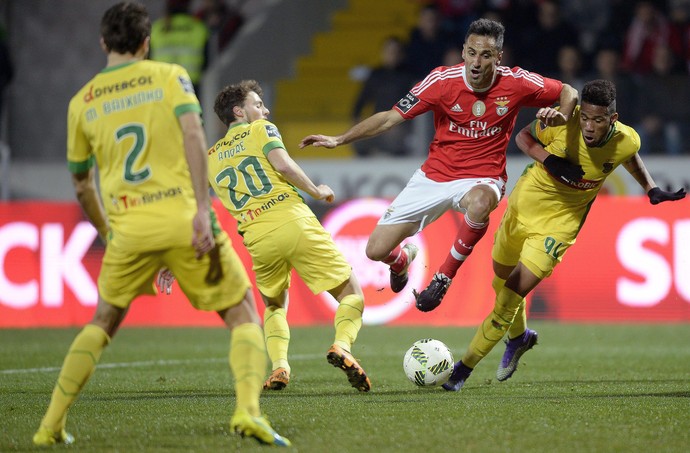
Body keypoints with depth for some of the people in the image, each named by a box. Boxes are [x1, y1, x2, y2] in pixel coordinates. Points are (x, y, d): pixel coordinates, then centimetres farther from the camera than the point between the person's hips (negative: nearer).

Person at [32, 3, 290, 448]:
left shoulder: (82, 103, 13)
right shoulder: (170, 76, 5)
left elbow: (82, 185, 21)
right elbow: (193, 137, -12)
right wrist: (202, 208, -17)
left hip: (128, 229, 3)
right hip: (184, 221, -3)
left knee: (102, 324, 23)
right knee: (244, 315, 8)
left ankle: (52, 425, 17)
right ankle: (248, 409, -15)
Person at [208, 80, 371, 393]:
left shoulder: (211, 157, 22)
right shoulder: (261, 130, 9)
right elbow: (282, 164, -9)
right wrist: (316, 191, 2)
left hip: (258, 238, 4)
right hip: (294, 223, -4)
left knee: (274, 305, 28)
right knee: (351, 294, 4)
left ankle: (279, 367, 3)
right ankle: (342, 347, -26)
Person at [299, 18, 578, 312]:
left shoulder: (516, 83, -13)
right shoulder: (443, 80, -13)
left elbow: (568, 92, 3)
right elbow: (392, 117, -7)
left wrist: (560, 116, -20)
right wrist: (339, 140, -14)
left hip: (482, 179, -2)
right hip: (434, 176, 2)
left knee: (480, 202, -42)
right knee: (376, 250, -5)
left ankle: (444, 277, -18)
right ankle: (402, 260, 37)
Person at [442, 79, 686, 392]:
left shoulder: (627, 141, -18)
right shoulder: (563, 121, -24)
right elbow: (523, 136, -6)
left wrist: (652, 191, -1)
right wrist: (550, 160, -23)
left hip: (562, 220, -2)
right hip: (526, 200, 2)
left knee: (512, 295, -13)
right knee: (501, 282, 20)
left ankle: (465, 367, -2)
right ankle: (519, 337, 52)